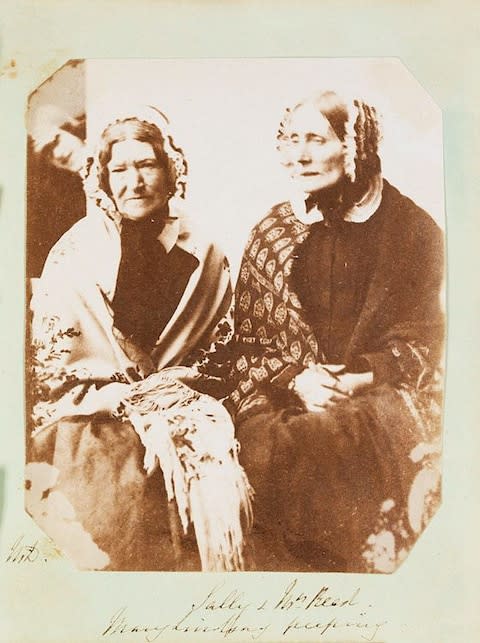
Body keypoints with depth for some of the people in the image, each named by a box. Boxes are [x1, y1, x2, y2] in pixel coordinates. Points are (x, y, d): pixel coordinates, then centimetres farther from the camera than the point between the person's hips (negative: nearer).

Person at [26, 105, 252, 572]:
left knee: (210, 456, -22)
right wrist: (122, 402, -9)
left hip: (178, 403, 2)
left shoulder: (202, 257, 7)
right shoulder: (75, 255, 1)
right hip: (91, 415, -1)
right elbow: (49, 366, 0)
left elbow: (219, 351, 11)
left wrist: (173, 391, -4)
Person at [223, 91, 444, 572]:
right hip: (286, 395, 2)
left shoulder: (413, 230, 2)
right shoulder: (270, 235, 8)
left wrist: (360, 375, -15)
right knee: (263, 447, -25)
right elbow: (248, 339, 6)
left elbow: (421, 339, 2)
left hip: (381, 393, -2)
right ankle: (290, 564, -1)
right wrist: (297, 379, -12)